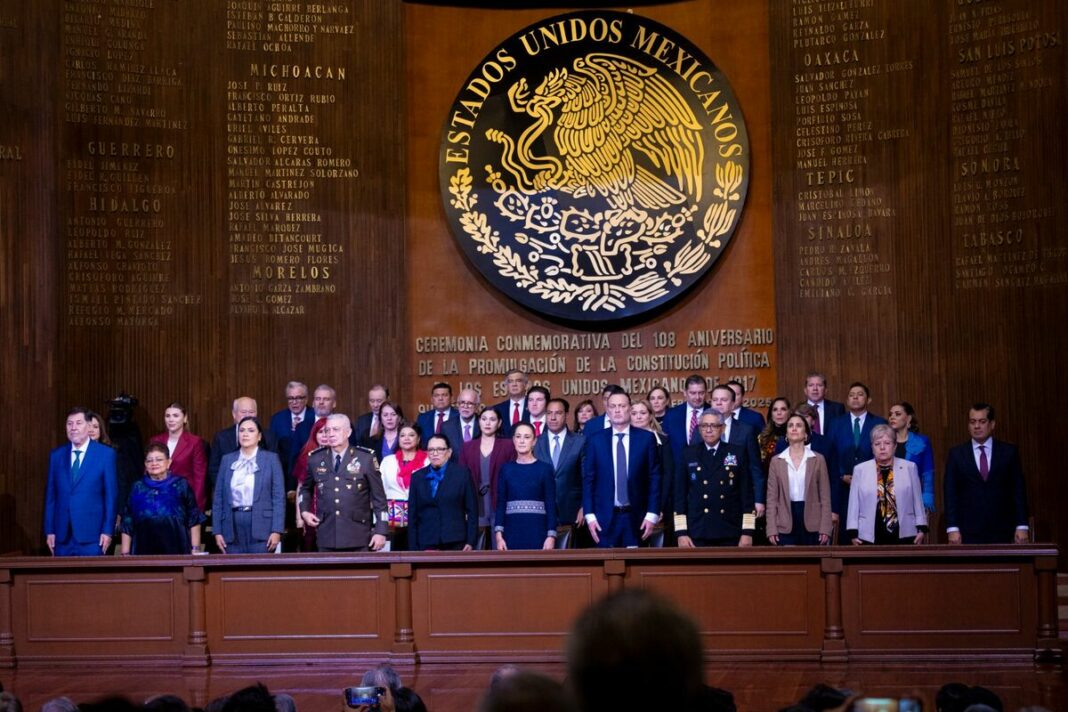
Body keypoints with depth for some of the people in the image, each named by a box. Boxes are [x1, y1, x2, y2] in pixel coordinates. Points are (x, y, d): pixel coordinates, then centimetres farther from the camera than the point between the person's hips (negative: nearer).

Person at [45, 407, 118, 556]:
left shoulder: (106, 454, 0)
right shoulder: (56, 455, 10)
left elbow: (111, 495, -1)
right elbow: (50, 495, 11)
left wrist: (108, 531, -6)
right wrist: (49, 531, 6)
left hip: (91, 538, -3)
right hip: (62, 537, 3)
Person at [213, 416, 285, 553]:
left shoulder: (271, 459, 4)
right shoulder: (227, 460, 12)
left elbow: (279, 497, -1)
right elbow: (218, 497, 11)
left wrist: (276, 531, -9)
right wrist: (217, 531, 4)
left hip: (261, 524, -2)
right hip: (233, 526, 3)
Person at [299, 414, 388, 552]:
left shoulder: (366, 458, -1)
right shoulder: (315, 459, 8)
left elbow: (378, 497, 0)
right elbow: (306, 488, 26)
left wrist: (381, 531, -5)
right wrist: (304, 511, 9)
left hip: (357, 538, -2)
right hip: (326, 538, 3)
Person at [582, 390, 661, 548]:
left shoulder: (646, 438, 3)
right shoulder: (595, 440, 4)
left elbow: (654, 478, 3)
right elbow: (588, 480, 5)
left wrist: (652, 515, -3)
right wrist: (590, 516, -3)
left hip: (636, 519, 0)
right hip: (604, 519, 0)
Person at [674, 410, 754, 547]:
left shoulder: (737, 453, 6)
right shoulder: (688, 454, 7)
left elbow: (747, 493, 4)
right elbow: (680, 494, 5)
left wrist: (747, 532, -2)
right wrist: (681, 533, -2)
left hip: (730, 535, 0)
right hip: (697, 535, 0)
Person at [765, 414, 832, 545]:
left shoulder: (818, 459, 5)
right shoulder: (776, 461, 7)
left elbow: (825, 496, 2)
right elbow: (772, 497, 5)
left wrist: (825, 528, -6)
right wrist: (772, 529, -3)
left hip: (812, 525, 0)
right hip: (786, 525, 1)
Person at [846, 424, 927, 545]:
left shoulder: (909, 468, 7)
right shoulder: (860, 470, 5)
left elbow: (917, 500, 9)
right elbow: (854, 503, 5)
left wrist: (921, 528, 4)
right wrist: (853, 533, 0)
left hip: (904, 536, 0)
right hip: (870, 537, 0)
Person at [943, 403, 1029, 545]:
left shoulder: (1009, 452, 7)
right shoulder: (956, 454, 7)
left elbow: (1018, 490, 6)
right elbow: (950, 494, 3)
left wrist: (1022, 527, -1)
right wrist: (952, 528, -6)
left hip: (1001, 533, 0)